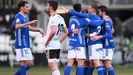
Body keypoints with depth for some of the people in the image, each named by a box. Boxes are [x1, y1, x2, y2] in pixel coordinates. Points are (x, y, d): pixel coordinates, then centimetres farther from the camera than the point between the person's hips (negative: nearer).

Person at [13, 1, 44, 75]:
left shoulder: (25, 17, 17)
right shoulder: (19, 17, -11)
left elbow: (28, 27, 32)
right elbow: (17, 26, -32)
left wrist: (38, 30, 20)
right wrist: (29, 23, -36)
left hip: (26, 45, 9)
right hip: (21, 45, -9)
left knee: (30, 64, 10)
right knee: (25, 63, -9)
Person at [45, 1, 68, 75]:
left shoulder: (53, 18, -15)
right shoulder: (60, 18, 13)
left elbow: (53, 31, -28)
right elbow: (66, 32, 17)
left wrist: (47, 42, -16)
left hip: (51, 46, -9)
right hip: (58, 45, 9)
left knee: (54, 67, -9)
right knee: (51, 65, 16)